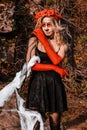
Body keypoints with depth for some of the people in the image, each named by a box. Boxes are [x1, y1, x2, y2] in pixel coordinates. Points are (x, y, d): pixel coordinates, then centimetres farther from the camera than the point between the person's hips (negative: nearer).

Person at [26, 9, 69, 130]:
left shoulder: (62, 45, 5)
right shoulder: (34, 40, -1)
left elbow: (56, 60, -16)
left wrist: (43, 40, -13)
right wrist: (54, 68, -10)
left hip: (55, 85, 2)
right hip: (38, 85, -2)